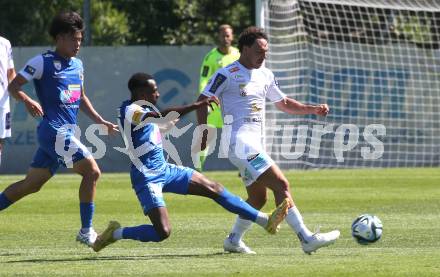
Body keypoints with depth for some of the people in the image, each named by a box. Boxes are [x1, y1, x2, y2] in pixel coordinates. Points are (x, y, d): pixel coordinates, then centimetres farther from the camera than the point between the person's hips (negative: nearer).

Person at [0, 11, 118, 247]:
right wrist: (27, 101, -27)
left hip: (67, 133, 8)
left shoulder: (77, 65, 17)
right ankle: (86, 232, -9)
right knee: (92, 171, -14)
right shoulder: (43, 62, -7)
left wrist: (101, 122, 22)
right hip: (54, 130, -8)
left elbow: (81, 98, 29)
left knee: (32, 184, 10)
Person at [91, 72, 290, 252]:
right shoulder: (129, 111, -19)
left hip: (165, 170, 10)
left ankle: (266, 221, 8)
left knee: (213, 189, 5)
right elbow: (162, 117, -33)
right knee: (162, 232, -18)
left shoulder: (144, 108, 10)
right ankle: (116, 233, 5)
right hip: (147, 178, -10)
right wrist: (196, 106, -36)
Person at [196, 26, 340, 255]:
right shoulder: (227, 74, -7)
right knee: (281, 185, -17)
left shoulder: (265, 75, 16)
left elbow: (284, 103, 25)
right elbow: (202, 101, -6)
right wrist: (204, 133, -15)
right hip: (240, 141, -9)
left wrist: (312, 109, 11)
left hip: (256, 144, 9)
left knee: (258, 197, 14)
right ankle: (307, 239, -22)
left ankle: (234, 240, 28)